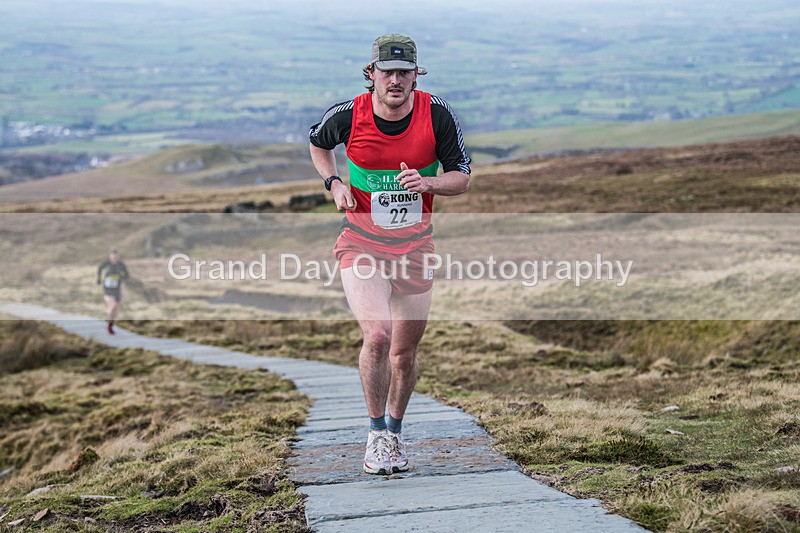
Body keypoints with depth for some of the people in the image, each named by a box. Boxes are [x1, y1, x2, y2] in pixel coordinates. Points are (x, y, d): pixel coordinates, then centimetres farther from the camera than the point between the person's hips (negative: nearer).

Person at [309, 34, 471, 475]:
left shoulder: (437, 115, -8)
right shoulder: (348, 115, -10)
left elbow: (461, 178, 0)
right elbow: (317, 144, 13)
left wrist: (426, 182, -20)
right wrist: (334, 183, -4)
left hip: (415, 245, 2)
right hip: (361, 243, -2)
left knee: (404, 352, 10)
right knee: (377, 335, -23)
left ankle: (395, 433, 35)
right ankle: (376, 432, -2)